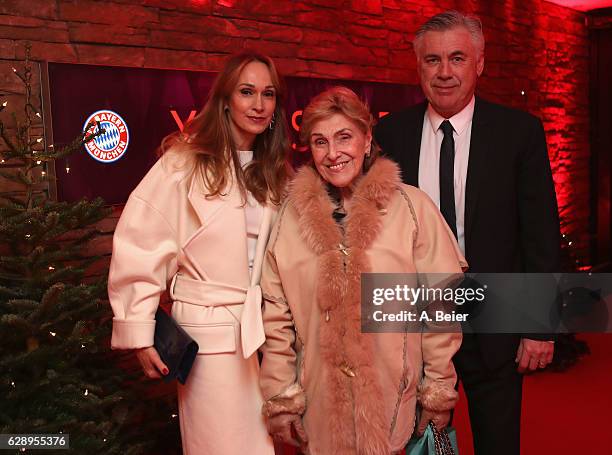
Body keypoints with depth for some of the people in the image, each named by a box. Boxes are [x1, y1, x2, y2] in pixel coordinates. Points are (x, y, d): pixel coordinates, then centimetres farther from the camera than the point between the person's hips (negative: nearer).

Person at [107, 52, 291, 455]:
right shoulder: (186, 163, -10)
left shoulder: (272, 170, 9)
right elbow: (139, 244, -12)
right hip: (210, 329, -5)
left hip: (260, 327, 5)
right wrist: (139, 331, -13)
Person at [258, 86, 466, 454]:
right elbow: (277, 314, 2)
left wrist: (439, 392, -2)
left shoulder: (412, 207, -8)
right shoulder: (293, 214, -1)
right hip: (321, 408, 2)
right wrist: (280, 398, 2)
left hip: (395, 404, -2)